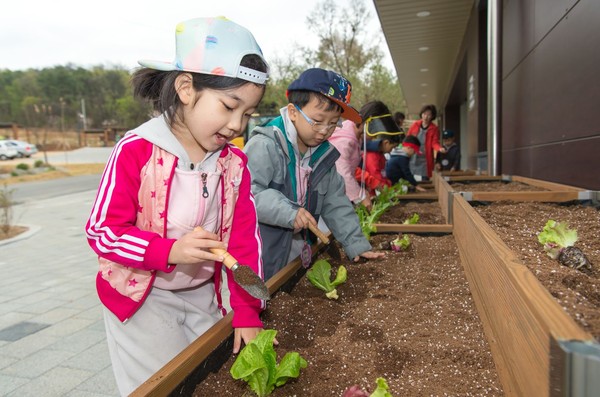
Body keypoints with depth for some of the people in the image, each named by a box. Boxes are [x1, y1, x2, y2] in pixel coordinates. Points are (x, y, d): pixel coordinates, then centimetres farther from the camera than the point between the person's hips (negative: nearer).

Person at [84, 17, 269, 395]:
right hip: (141, 297, -4)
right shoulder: (137, 151, -19)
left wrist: (247, 312, -8)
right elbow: (102, 231, -17)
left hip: (202, 297, 5)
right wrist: (170, 251, -32)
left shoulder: (235, 162, -6)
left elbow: (244, 238, -6)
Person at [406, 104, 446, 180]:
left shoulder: (434, 129, -2)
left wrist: (440, 148, -31)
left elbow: (435, 143, -9)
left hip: (425, 160, -2)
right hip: (412, 159, 2)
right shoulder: (415, 125, 4)